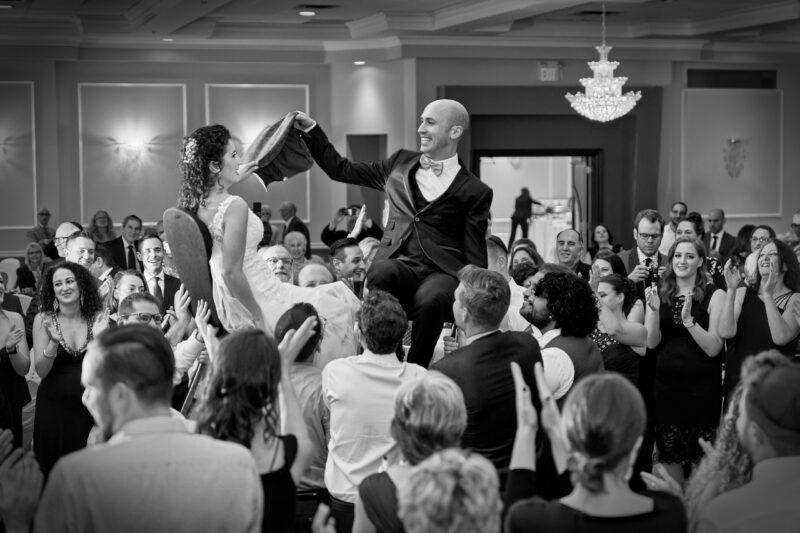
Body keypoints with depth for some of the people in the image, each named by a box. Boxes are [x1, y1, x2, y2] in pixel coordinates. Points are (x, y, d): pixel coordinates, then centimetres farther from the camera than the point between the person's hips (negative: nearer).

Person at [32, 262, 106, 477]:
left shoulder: (97, 318, -1)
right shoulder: (44, 320, -5)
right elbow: (41, 371, -8)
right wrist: (54, 342, -24)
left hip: (89, 405, 1)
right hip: (54, 407, -1)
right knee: (54, 469, 5)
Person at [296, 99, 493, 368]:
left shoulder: (475, 192, 9)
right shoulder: (401, 163, 21)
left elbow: (475, 258, 7)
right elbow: (341, 170, 28)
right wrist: (311, 129, 20)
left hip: (441, 272, -2)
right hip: (397, 264, 3)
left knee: (431, 300, -38)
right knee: (380, 275, -35)